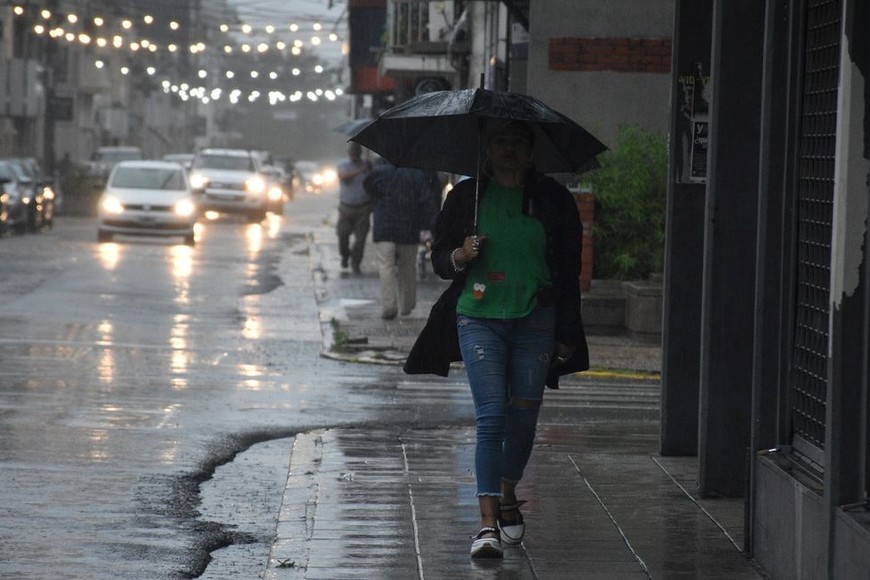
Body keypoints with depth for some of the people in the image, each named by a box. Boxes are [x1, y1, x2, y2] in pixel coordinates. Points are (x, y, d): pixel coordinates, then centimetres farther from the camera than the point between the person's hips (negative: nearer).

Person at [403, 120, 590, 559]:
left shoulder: (553, 199, 6)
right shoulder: (466, 196, 6)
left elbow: (568, 271, 8)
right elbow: (439, 259, 11)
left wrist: (567, 336, 5)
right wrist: (461, 256, -13)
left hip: (535, 321, 1)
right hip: (479, 317, -1)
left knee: (524, 419, 6)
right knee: (491, 415, -13)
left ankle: (507, 496, 31)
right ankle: (488, 522, -17)